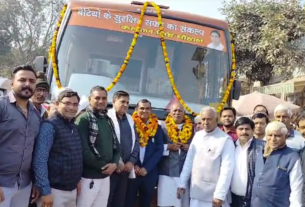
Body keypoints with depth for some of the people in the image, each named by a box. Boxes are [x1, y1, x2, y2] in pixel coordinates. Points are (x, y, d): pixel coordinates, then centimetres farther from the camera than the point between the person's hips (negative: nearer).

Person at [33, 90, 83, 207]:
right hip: (55, 190, -7)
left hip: (72, 189, 7)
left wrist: (77, 180, 15)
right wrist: (45, 191, -21)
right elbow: (40, 161, -18)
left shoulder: (74, 127, 10)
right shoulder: (49, 126, -13)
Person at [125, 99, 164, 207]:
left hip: (149, 173, 2)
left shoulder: (157, 128, 6)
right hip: (132, 171, -2)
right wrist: (133, 165, -13)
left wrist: (146, 168, -8)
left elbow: (159, 150, 1)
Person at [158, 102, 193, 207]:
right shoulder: (163, 126, 1)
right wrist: (168, 146, -14)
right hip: (167, 172, -2)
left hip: (185, 172, 2)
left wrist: (190, 148, -6)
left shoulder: (191, 128, 8)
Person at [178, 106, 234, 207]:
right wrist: (182, 183, 6)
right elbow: (189, 160, 9)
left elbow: (227, 168, -14)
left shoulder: (226, 140, -9)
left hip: (214, 195, -5)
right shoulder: (197, 135, 8)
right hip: (196, 192, 5)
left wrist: (219, 195, -18)